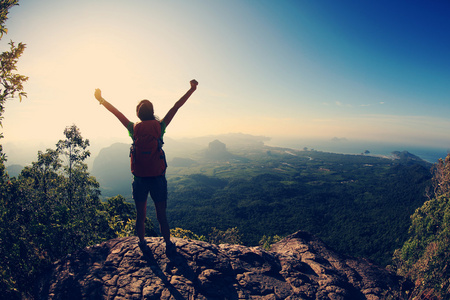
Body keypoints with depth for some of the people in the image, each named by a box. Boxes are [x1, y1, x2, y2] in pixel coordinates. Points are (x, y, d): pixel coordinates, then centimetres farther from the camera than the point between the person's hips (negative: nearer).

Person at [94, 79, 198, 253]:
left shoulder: (134, 129, -2)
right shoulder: (160, 126, -5)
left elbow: (116, 112, 12)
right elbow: (176, 107, 1)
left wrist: (101, 100, 27)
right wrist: (192, 89, 9)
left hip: (140, 178, 1)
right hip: (158, 177, -1)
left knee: (140, 215, 17)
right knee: (161, 216, 10)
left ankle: (142, 243, 34)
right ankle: (168, 245, 23)